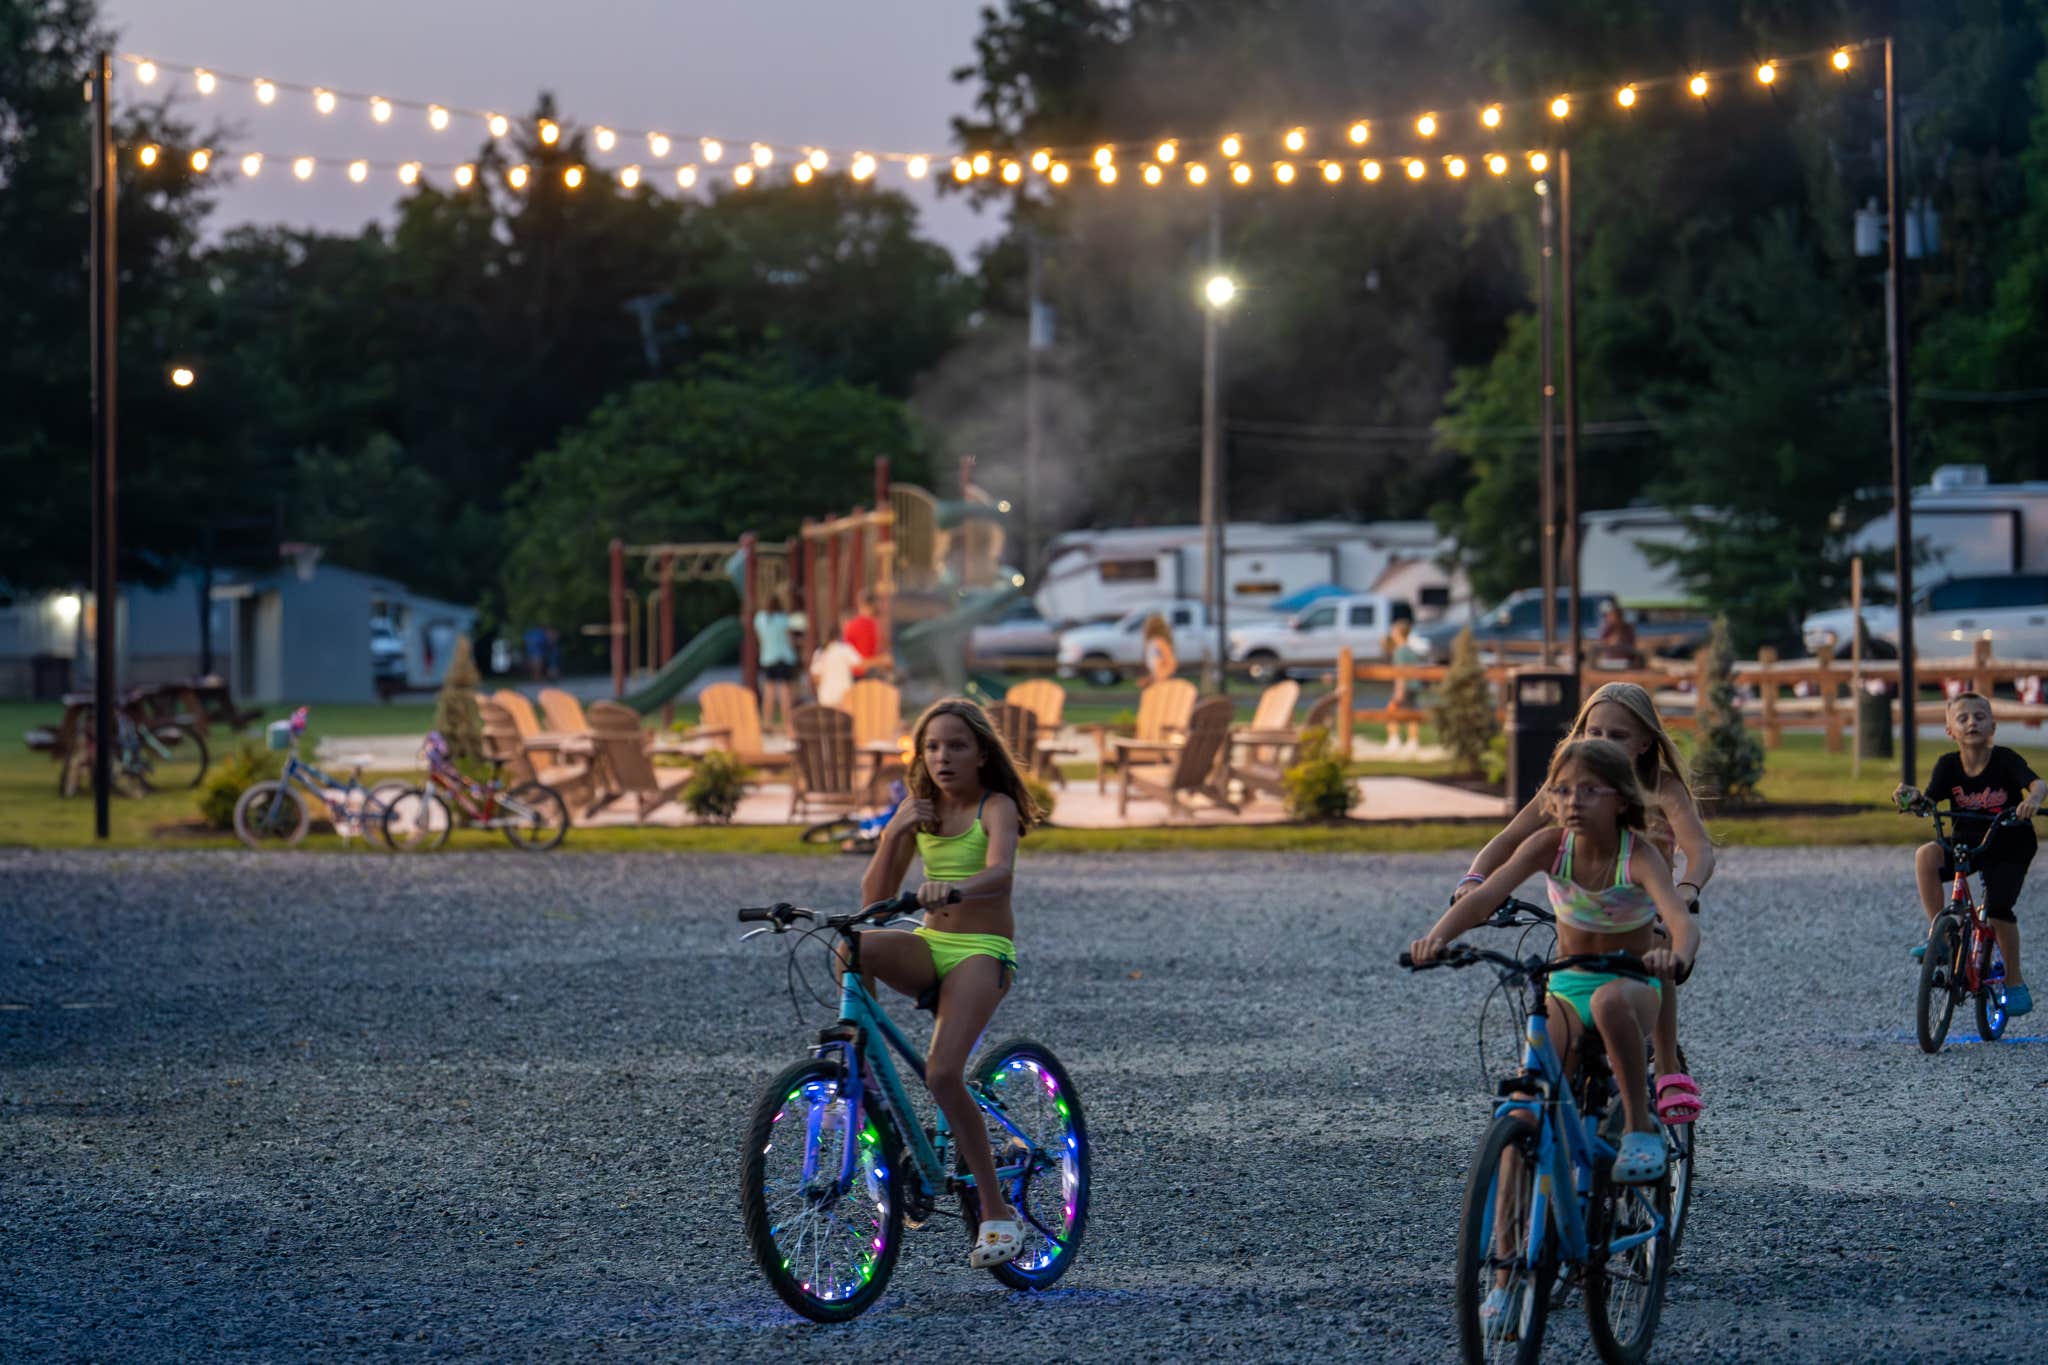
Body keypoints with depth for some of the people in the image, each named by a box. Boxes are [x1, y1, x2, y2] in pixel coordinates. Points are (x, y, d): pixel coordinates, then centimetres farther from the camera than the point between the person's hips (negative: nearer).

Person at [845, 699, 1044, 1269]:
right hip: (929, 944, 5)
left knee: (942, 1073, -23)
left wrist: (955, 889, -49)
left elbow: (1000, 873, -28)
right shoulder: (919, 810, 10)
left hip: (982, 951, -5)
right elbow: (875, 897, 5)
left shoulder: (997, 807, -5)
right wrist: (893, 834, -12)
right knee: (852, 947, -30)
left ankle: (997, 1211, -11)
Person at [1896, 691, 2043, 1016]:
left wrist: (2033, 799, -53)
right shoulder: (1948, 765, -7)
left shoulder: (2005, 760, -15)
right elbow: (1930, 800, -17)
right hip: (1966, 843, 2)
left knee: (1998, 909, -19)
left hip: (2009, 847, -2)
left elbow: (2037, 783, -29)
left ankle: (2015, 984, 3)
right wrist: (1912, 796, -41)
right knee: (1926, 855, -28)